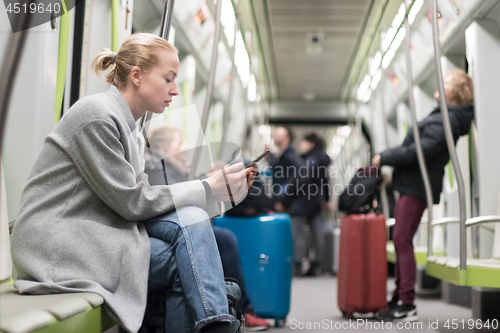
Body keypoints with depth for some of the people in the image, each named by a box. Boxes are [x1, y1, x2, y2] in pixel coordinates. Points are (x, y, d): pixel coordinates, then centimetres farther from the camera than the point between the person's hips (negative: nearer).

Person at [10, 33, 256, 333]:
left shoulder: (130, 130, 15)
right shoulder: (98, 116, -14)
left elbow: (139, 198, 6)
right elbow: (131, 201, -15)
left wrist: (221, 188, -2)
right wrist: (208, 189, -10)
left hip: (96, 231, 8)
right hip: (58, 242, -8)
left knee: (190, 220, -12)